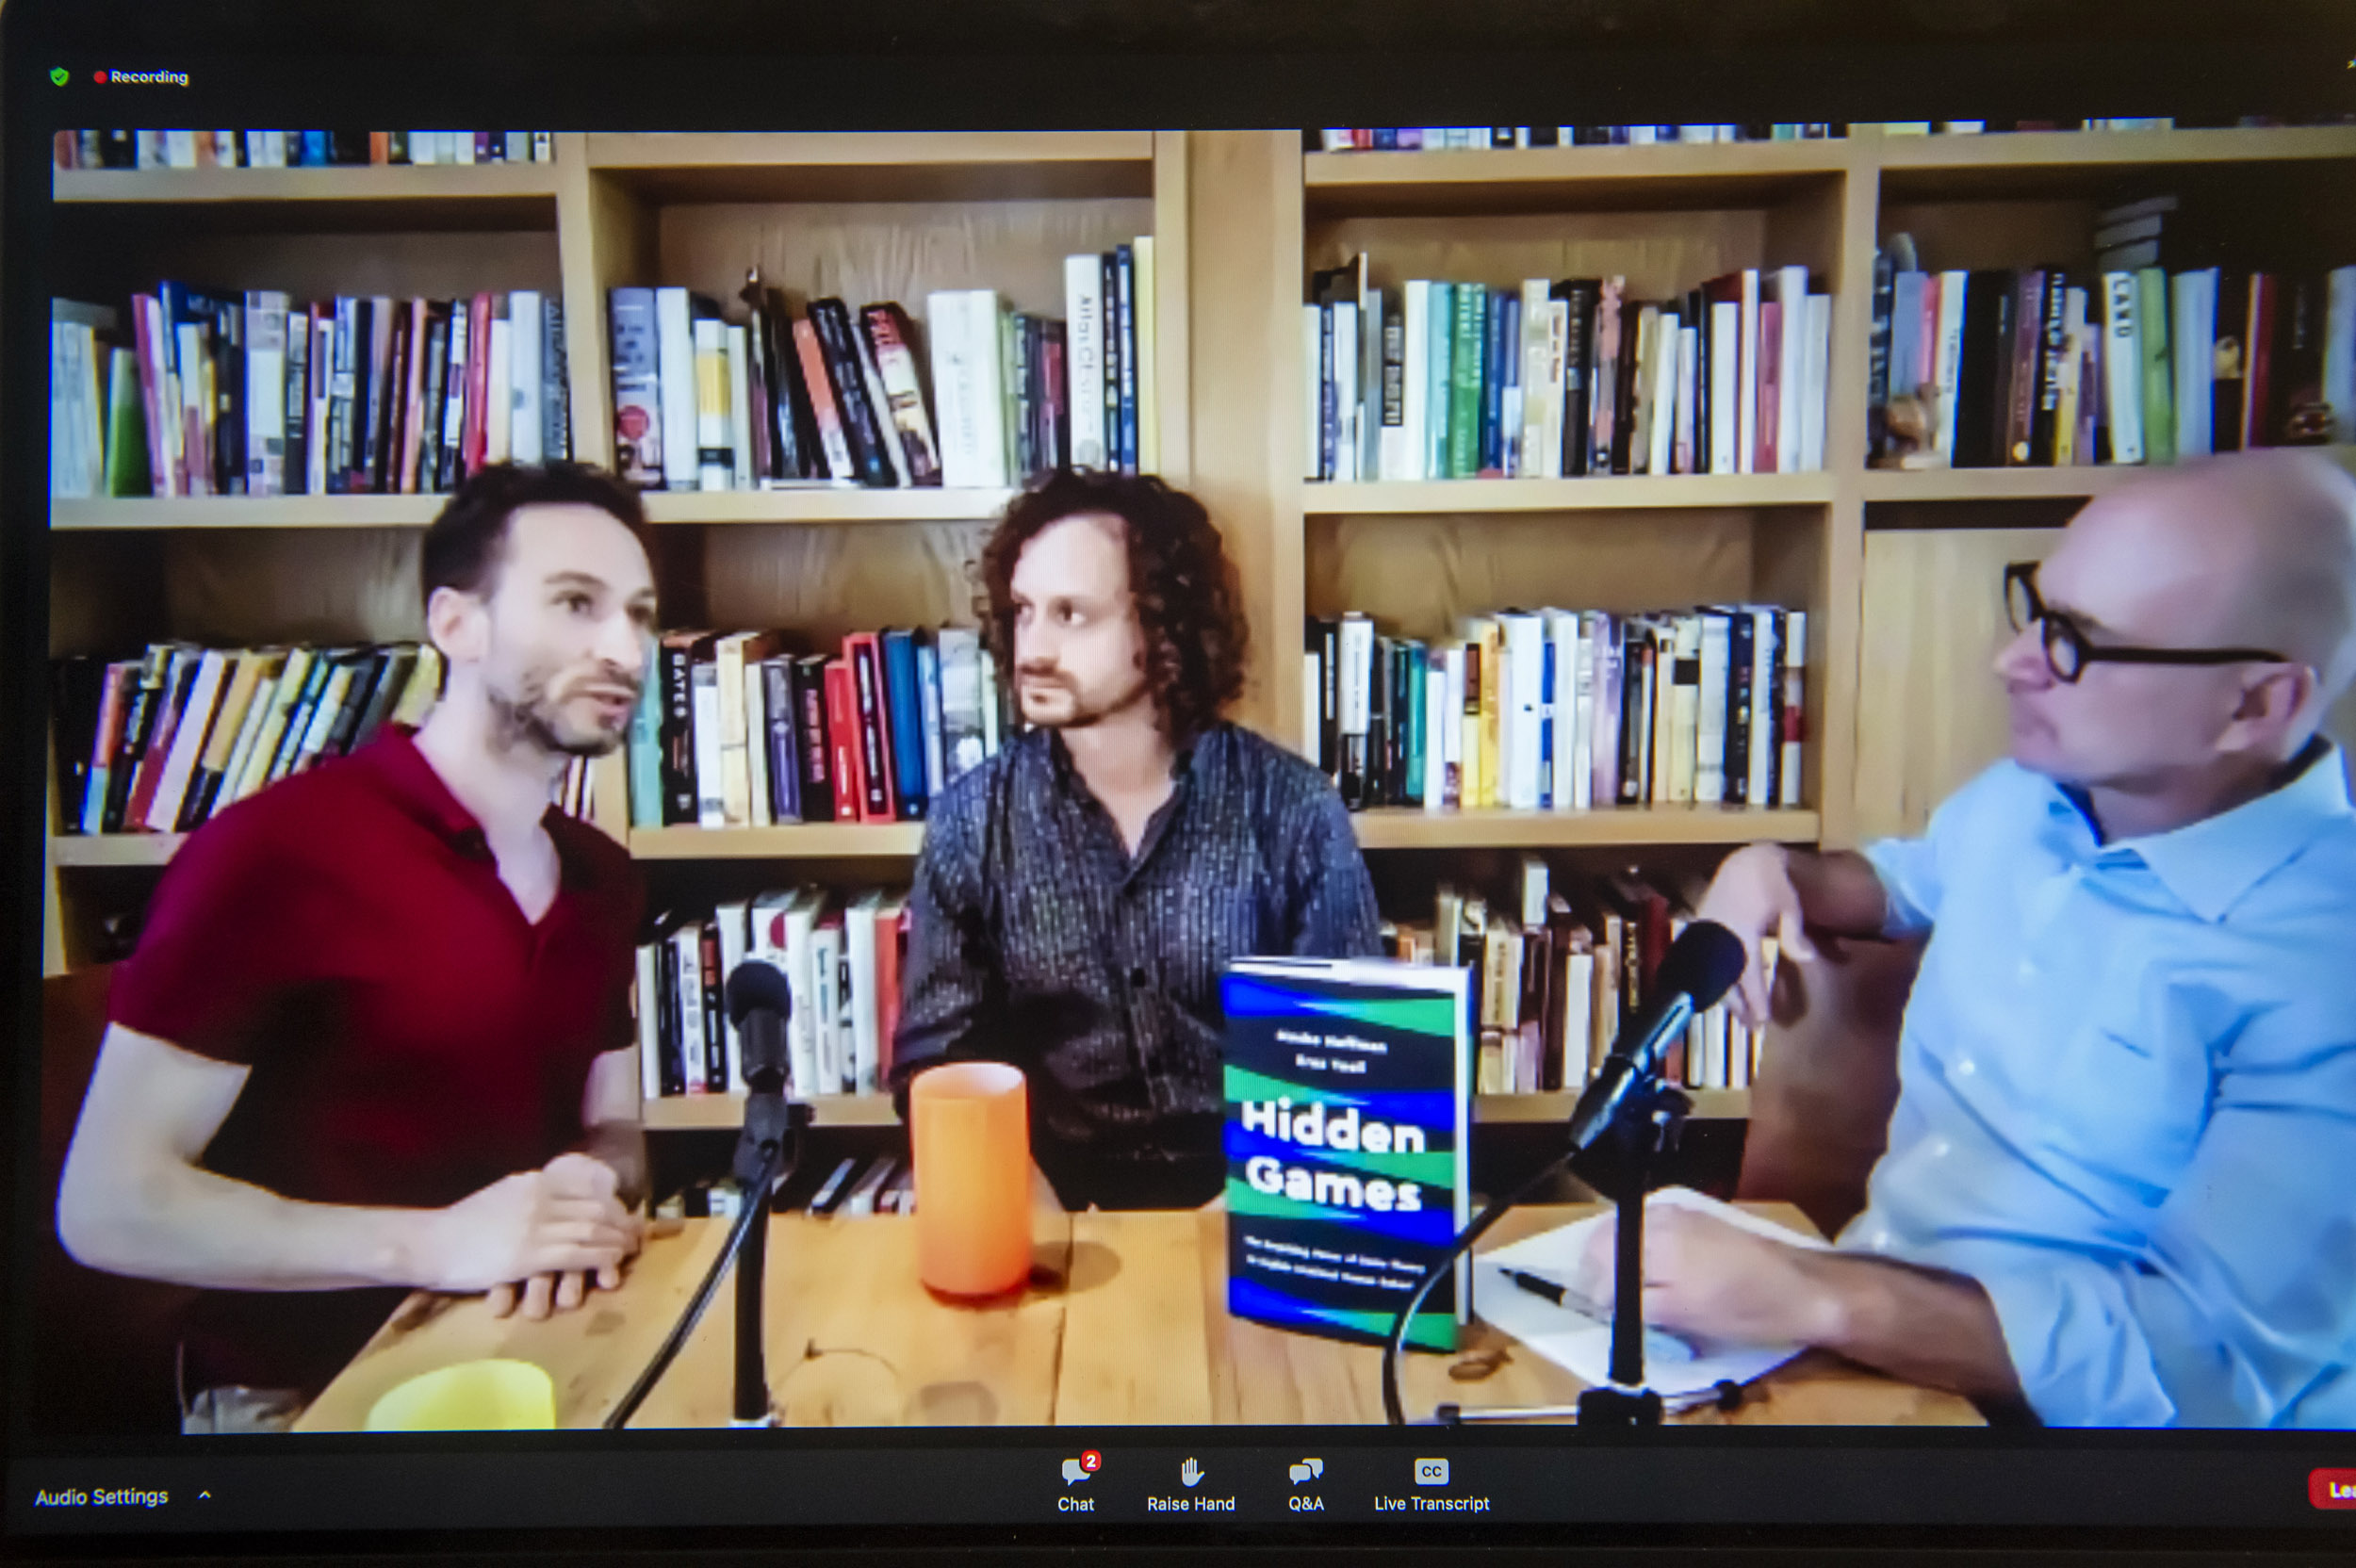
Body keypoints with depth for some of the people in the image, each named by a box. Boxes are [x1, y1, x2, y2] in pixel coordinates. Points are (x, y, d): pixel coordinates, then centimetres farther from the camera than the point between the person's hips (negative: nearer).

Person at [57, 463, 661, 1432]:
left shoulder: (600, 875, 9)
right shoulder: (274, 847, -14)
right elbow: (108, 1206, -13)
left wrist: (591, 1185, -7)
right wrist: (430, 1245, -22)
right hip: (299, 1396, -7)